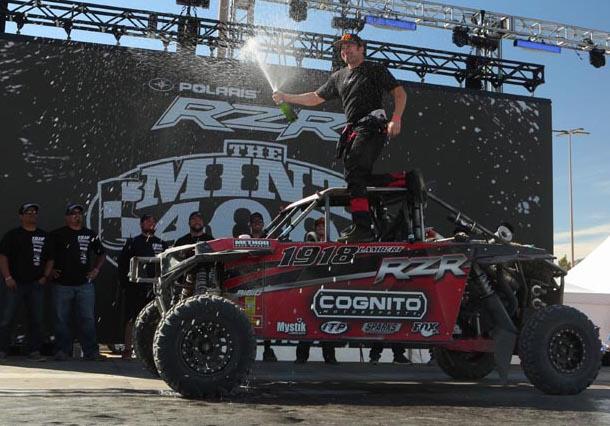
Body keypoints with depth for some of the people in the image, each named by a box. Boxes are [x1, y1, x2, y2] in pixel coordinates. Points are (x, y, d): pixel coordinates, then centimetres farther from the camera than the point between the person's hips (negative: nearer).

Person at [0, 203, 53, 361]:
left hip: (36, 284, 3)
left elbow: (50, 259, 16)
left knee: (36, 319, 4)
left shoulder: (44, 236, 13)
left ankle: (34, 351, 10)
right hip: (15, 284, -3)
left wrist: (45, 276, 4)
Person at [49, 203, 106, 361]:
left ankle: (91, 351, 1)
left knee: (88, 318, -2)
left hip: (85, 284, 1)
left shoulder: (90, 235, 11)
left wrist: (96, 269, 10)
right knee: (61, 319, 3)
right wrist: (50, 270, 1)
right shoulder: (57, 235, 4)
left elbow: (101, 254, 23)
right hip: (62, 284, -1)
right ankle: (62, 351, 11)